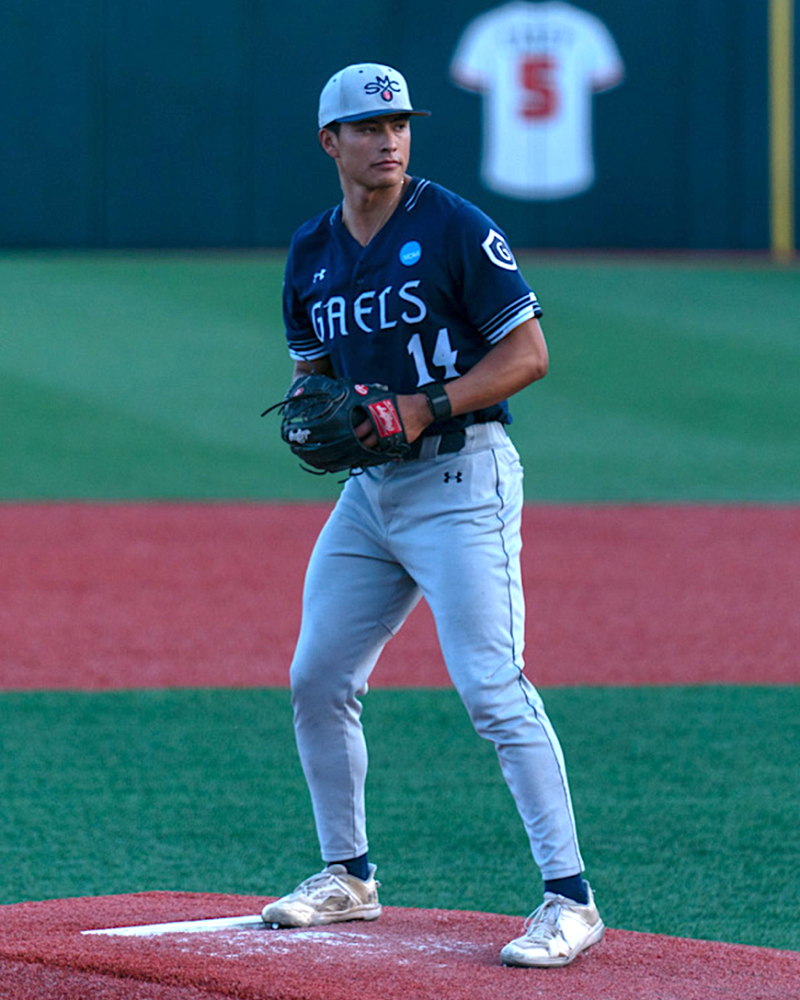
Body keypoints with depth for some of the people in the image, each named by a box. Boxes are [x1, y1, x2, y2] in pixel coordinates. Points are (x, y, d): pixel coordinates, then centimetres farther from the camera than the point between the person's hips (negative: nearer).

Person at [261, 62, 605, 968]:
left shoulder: (455, 229, -10)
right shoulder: (311, 253, 10)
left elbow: (528, 353, -10)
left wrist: (427, 407, -20)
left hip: (462, 477, -7)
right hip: (368, 485, 7)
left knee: (493, 689, -16)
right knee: (317, 681, 10)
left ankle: (570, 899, -16)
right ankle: (348, 876, 26)